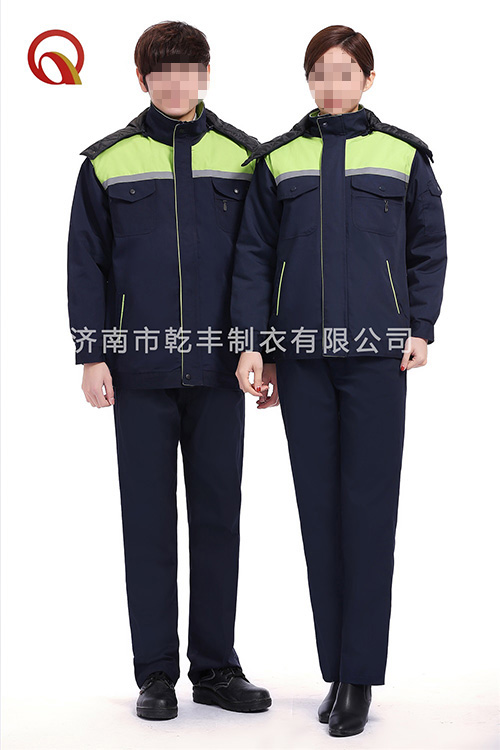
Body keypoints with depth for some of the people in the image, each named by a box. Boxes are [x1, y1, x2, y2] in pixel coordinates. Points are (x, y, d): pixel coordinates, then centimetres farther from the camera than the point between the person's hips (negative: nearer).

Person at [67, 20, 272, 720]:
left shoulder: (242, 156, 8)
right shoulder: (109, 161, 7)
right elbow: (87, 263, 6)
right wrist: (92, 355, -2)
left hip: (218, 369, 1)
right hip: (140, 368, -1)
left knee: (219, 513, 5)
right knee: (148, 517, 3)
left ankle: (216, 665, 17)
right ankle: (156, 672, 14)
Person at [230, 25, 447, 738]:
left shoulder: (403, 155, 7)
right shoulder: (278, 159, 10)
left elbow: (429, 249, 10)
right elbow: (254, 256, 9)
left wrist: (421, 329, -1)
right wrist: (254, 344, 2)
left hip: (376, 355, -2)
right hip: (301, 357, 2)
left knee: (368, 508, -2)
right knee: (318, 509, 5)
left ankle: (361, 676, 6)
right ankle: (338, 669, 15)